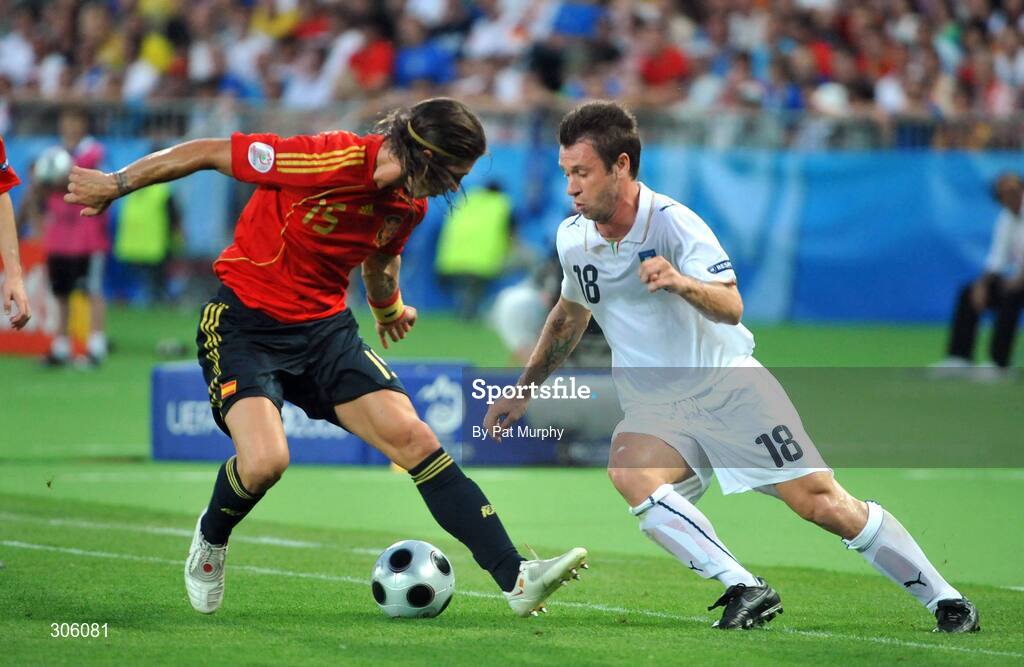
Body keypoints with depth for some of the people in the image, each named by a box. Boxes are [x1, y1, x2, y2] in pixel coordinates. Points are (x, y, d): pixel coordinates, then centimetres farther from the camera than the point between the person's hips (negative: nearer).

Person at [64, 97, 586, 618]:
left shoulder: (410, 204, -3)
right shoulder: (332, 159, -27)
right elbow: (210, 153, -17)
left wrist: (388, 309, 44)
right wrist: (117, 184, -6)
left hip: (326, 329, 6)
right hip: (244, 324, -6)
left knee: (412, 438, -8)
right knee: (264, 462, -26)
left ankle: (517, 579, -8)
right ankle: (210, 542, 10)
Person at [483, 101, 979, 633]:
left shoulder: (673, 223, -16)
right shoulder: (573, 239, 1)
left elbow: (730, 307, -30)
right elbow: (569, 315, 22)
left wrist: (681, 283, -50)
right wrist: (522, 391, 27)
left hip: (728, 383, -4)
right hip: (652, 405, 4)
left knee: (820, 502, -11)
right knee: (628, 472, -30)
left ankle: (943, 599, 4)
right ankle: (744, 589, -30)